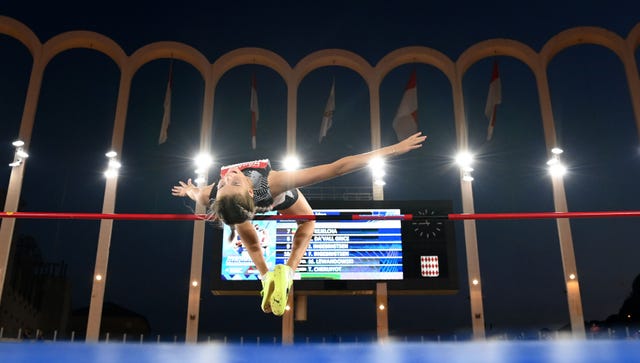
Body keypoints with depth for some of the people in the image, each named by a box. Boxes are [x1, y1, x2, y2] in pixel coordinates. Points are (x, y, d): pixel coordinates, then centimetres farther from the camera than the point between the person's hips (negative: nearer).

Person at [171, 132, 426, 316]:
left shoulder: (207, 197, -43)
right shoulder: (274, 184, -52)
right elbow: (336, 168, -53)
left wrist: (187, 190, 11)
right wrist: (392, 150, -51)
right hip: (280, 196, -2)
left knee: (243, 228, 37)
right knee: (307, 219, 29)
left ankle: (266, 277, 27)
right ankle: (287, 272, 8)